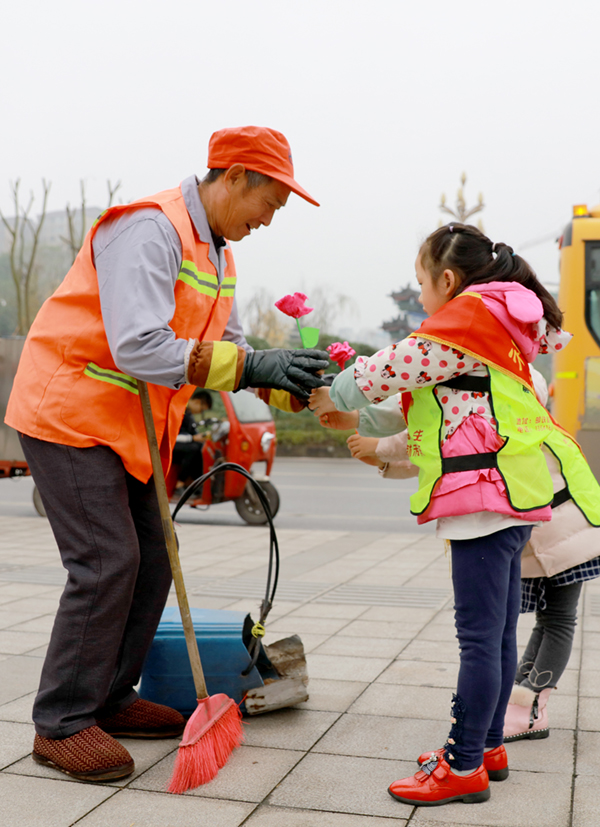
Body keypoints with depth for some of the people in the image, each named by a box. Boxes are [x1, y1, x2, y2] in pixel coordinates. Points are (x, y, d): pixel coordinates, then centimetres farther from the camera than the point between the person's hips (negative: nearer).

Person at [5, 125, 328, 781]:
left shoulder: (215, 254, 13)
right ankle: (62, 723, 3)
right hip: (70, 412, -10)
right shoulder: (150, 229, -20)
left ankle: (108, 700, 23)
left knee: (151, 562, 9)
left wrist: (289, 387, -2)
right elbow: (138, 347, -31)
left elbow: (226, 346, 16)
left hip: (130, 426, 10)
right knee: (107, 563, -12)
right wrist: (250, 367, -31)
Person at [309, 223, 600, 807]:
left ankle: (464, 766, 1)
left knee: (479, 637, -6)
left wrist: (334, 397, 6)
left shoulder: (465, 318, -8)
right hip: (514, 495, 11)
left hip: (484, 496, -11)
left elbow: (395, 368, -9)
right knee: (497, 633, 15)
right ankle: (488, 745, 26)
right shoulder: (497, 330, 23)